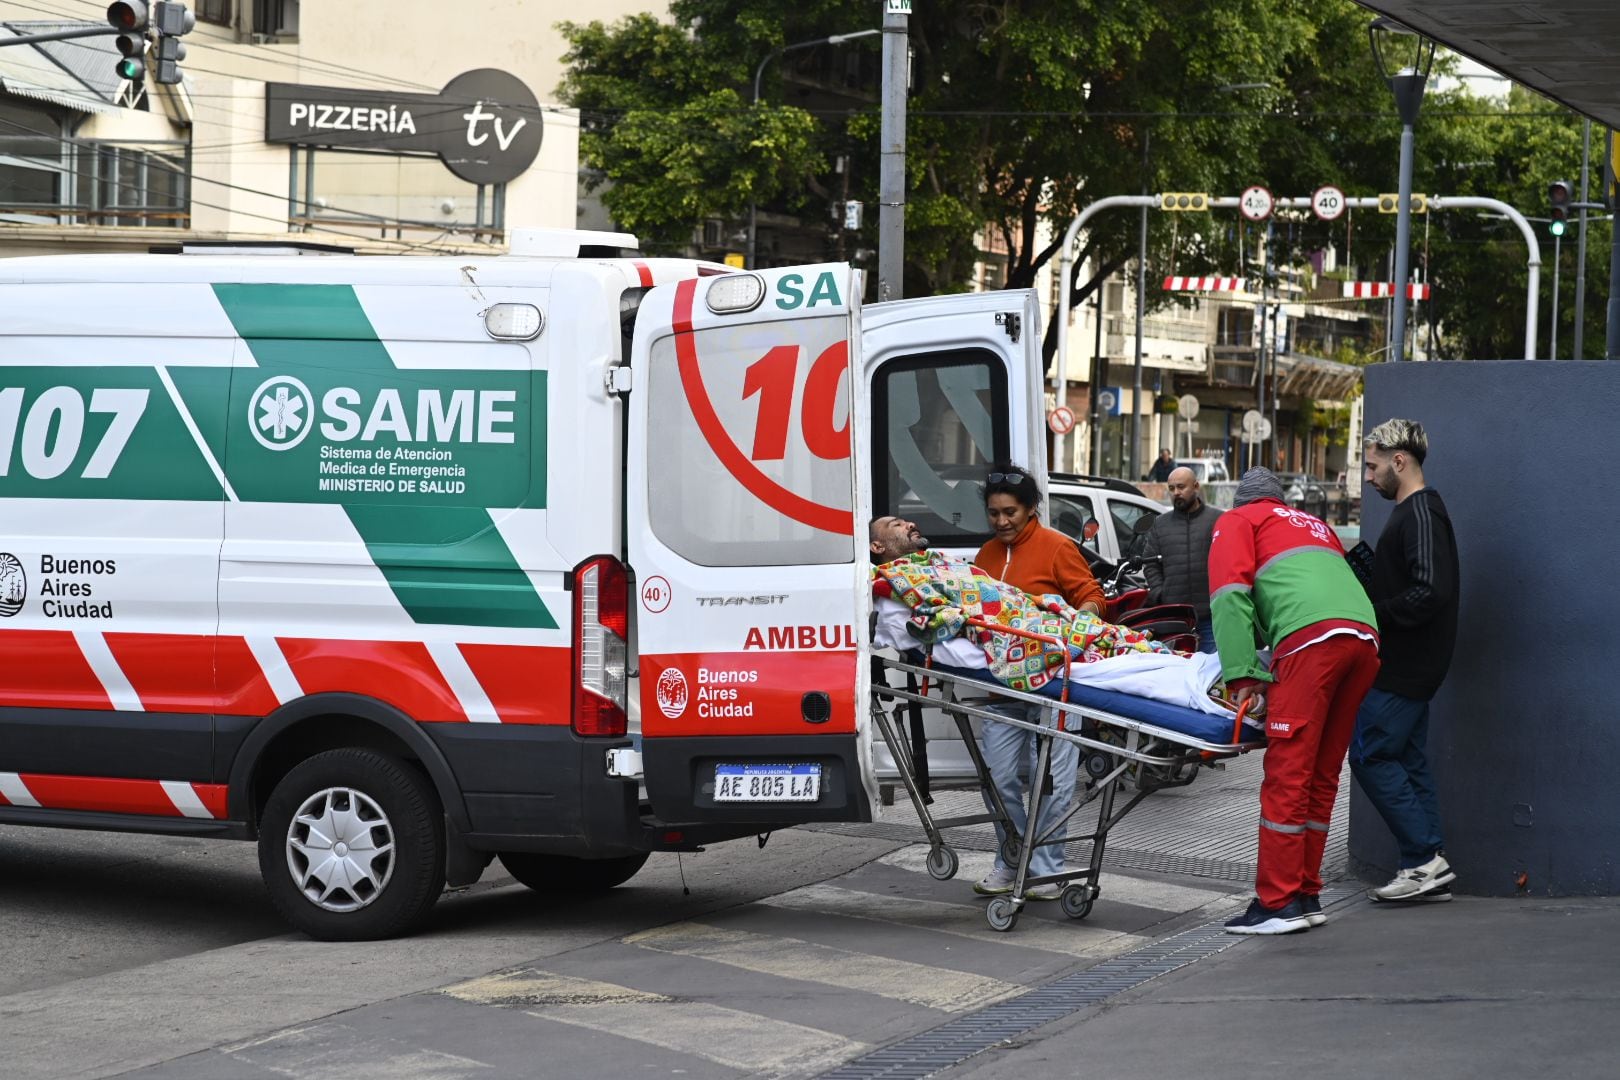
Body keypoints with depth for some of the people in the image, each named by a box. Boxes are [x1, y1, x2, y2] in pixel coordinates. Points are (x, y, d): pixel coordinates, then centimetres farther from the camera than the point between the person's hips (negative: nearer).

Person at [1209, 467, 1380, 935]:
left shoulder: (1237, 522, 19)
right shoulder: (1315, 525, 39)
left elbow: (1230, 594, 3)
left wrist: (1243, 676, -3)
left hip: (1312, 636, -7)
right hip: (1366, 638, 7)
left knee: (1287, 774, -6)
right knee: (1322, 776, 13)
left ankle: (1278, 904, -9)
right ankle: (1307, 896, 17)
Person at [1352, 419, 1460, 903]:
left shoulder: (1421, 514, -16)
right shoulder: (1412, 511, 17)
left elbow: (1430, 592, -26)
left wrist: (1373, 614, -18)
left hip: (1403, 668, -10)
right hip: (1407, 665, 10)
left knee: (1371, 756, -9)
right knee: (1407, 762, 11)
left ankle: (1426, 859, -9)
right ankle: (1427, 870, 12)